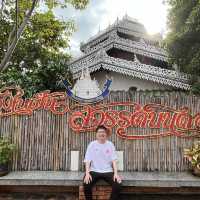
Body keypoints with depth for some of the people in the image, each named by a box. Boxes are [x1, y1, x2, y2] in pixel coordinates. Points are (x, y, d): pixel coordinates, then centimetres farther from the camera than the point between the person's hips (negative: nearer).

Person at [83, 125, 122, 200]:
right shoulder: (92, 144, 2)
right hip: (94, 171, -1)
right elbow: (87, 160, -4)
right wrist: (87, 173, -19)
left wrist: (116, 173, -14)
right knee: (86, 184, -28)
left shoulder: (110, 144, 5)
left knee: (118, 184, -24)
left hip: (108, 171, 1)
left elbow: (114, 160, 0)